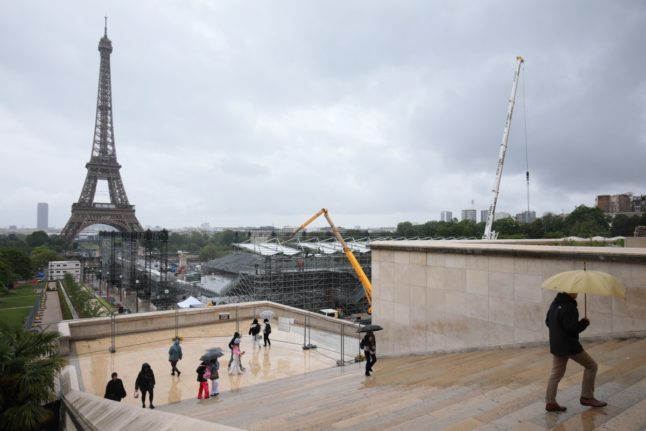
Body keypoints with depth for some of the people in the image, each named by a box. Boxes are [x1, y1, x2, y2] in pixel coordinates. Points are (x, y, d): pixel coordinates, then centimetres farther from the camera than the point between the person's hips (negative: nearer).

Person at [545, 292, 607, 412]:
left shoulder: (554, 304, 7)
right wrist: (585, 322, -8)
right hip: (569, 346, -8)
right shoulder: (569, 307, -21)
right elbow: (572, 328, -22)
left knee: (556, 373, 13)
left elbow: (547, 322, 15)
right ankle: (586, 397, 19)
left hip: (555, 345, 8)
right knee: (591, 366, 13)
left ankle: (550, 402, 14)